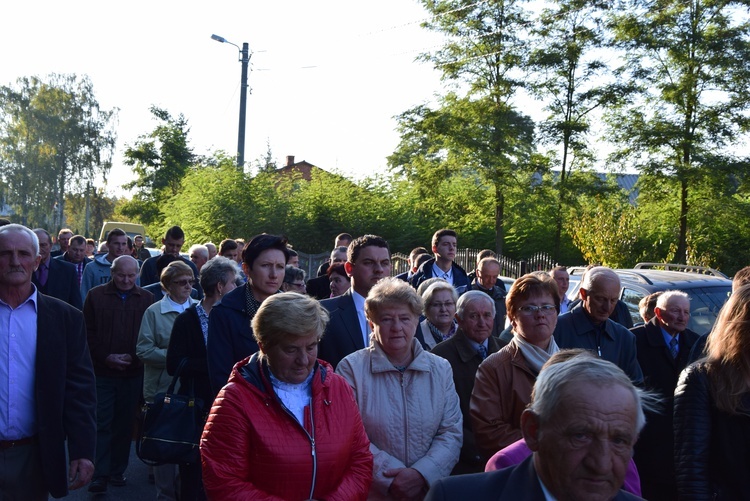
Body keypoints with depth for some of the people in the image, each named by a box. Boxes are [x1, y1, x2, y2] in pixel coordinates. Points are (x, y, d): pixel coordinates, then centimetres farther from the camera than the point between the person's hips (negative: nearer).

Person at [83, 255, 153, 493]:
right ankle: (100, 475, 7)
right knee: (101, 424, 0)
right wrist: (107, 357, -9)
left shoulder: (146, 299, 4)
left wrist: (134, 357, -7)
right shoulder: (96, 295, 2)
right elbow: (88, 332, 0)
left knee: (124, 424, 9)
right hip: (102, 371, -1)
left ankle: (117, 471, 21)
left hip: (133, 373, 1)